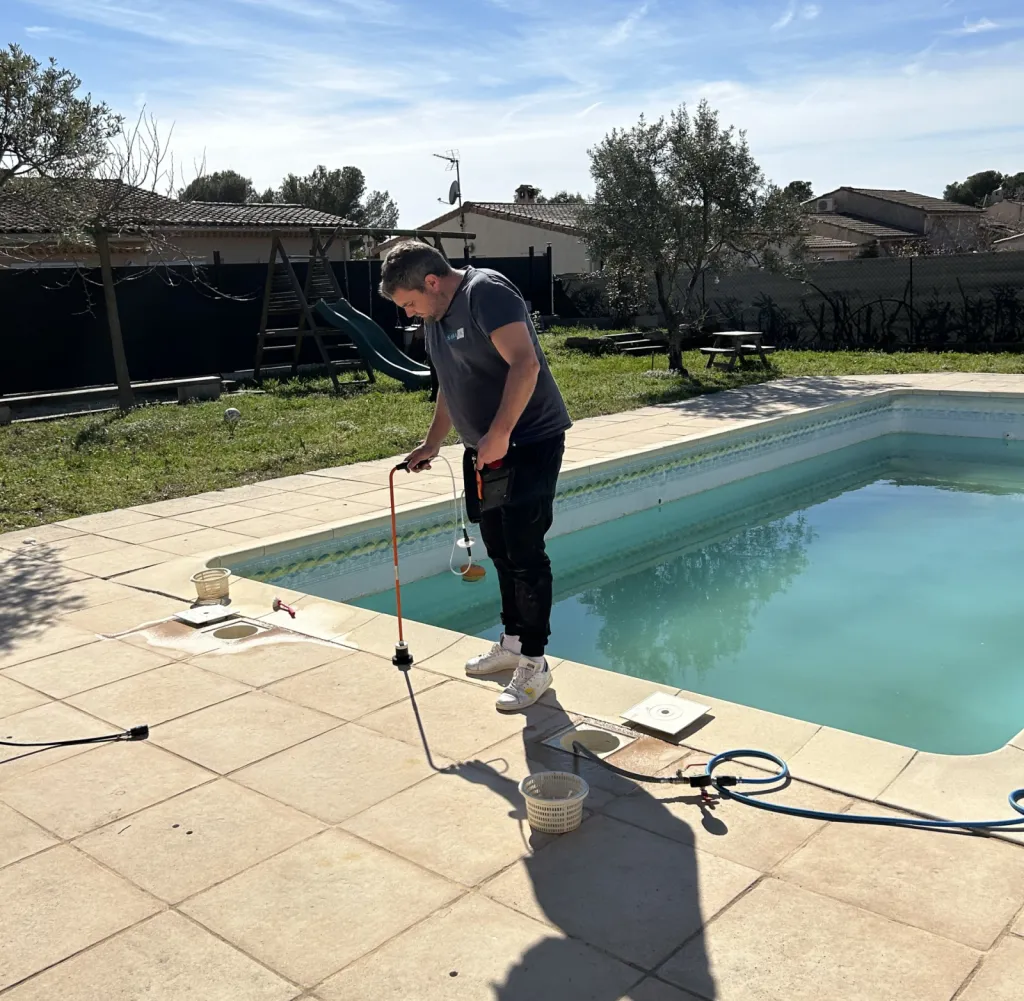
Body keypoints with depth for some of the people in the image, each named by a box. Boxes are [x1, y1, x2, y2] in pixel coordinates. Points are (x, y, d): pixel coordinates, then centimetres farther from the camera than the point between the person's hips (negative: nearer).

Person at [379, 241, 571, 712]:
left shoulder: (486, 293, -18)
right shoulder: (434, 318, 11)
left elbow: (525, 363, -28)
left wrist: (499, 435, -29)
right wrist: (432, 443, 17)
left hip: (531, 440, -9)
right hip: (486, 449, 9)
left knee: (524, 551, -8)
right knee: (499, 549, 14)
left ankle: (534, 663, 3)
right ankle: (512, 643, 29)